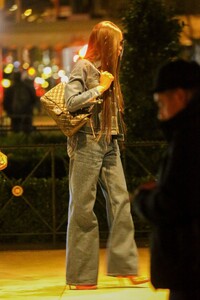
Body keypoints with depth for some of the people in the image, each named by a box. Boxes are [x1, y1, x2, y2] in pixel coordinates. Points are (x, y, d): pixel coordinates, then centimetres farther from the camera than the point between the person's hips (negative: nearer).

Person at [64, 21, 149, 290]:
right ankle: (80, 276, 2)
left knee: (120, 200, -1)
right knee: (83, 208, -3)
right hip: (87, 142, -8)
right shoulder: (83, 67, -6)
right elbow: (71, 101, -17)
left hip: (109, 144, 8)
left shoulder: (107, 70, 17)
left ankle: (124, 265, 0)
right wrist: (100, 88, -12)